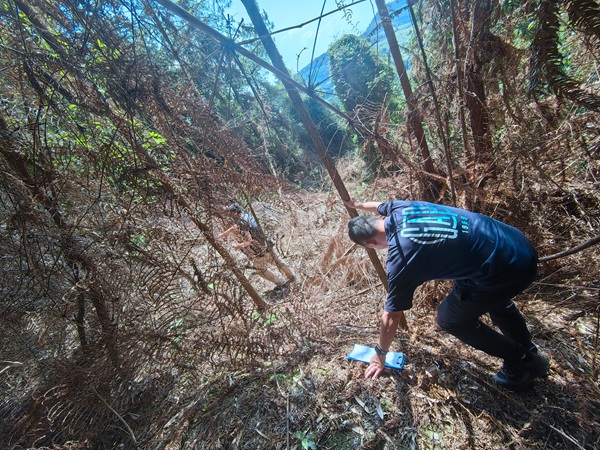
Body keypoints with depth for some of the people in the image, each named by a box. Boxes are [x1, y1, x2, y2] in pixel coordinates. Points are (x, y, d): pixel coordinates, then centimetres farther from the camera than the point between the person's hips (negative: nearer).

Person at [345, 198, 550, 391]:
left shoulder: (400, 259, -19)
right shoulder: (398, 208, -3)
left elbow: (391, 316, -5)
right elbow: (378, 206, 25)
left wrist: (380, 354, 12)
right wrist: (358, 205, 45)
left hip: (505, 270, -8)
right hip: (519, 245, 9)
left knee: (449, 319, 15)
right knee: (495, 297, 37)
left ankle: (520, 365, 29)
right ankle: (530, 355, 51)